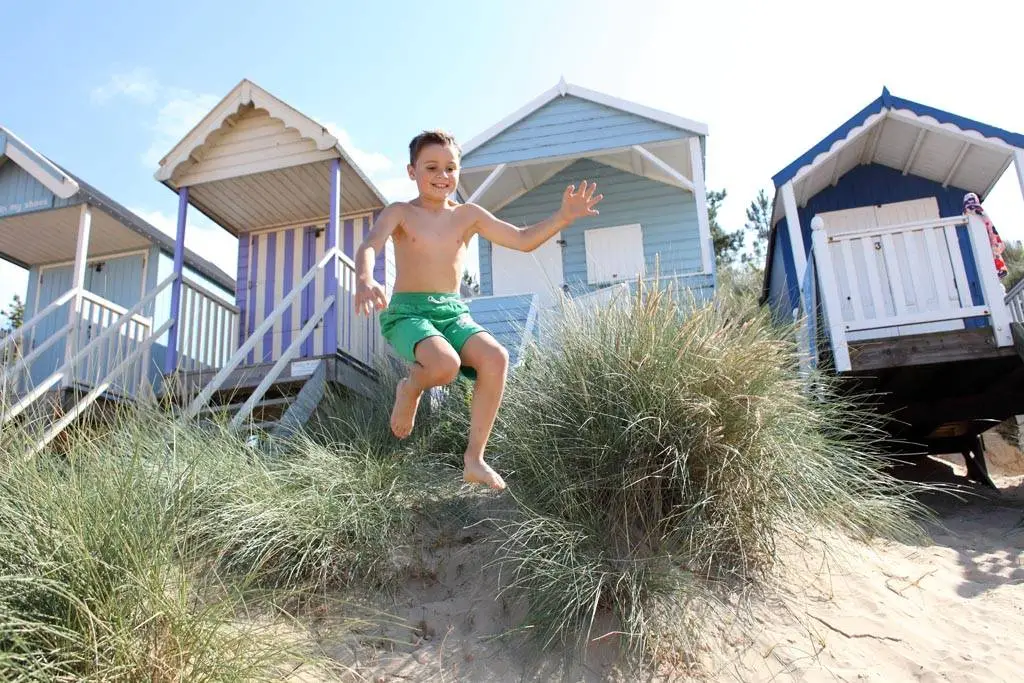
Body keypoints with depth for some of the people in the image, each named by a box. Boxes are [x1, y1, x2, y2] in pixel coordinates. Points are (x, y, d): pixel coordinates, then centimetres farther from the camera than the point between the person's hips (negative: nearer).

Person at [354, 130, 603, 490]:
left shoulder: (468, 215, 10)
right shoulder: (400, 213, 2)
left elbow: (524, 240, 8)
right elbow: (368, 247, -17)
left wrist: (564, 216, -9)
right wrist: (365, 280, -42)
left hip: (453, 312, 4)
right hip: (407, 312, -4)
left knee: (496, 357, -26)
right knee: (445, 365, -36)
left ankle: (474, 459, -14)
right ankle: (410, 389, 4)